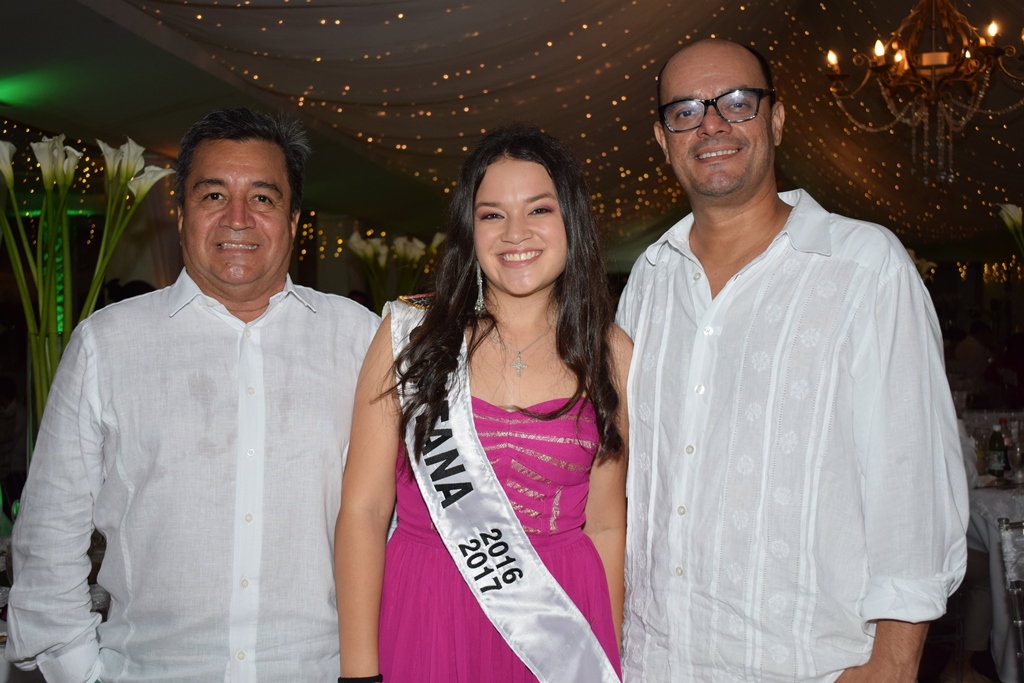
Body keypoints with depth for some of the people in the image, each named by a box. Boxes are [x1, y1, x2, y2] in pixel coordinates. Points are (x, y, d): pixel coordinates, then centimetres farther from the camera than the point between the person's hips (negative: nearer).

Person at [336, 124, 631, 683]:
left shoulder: (608, 354, 0)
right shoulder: (408, 335, -5)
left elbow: (606, 526, 5)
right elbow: (363, 510, -6)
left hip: (562, 622, 1)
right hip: (424, 621, -1)